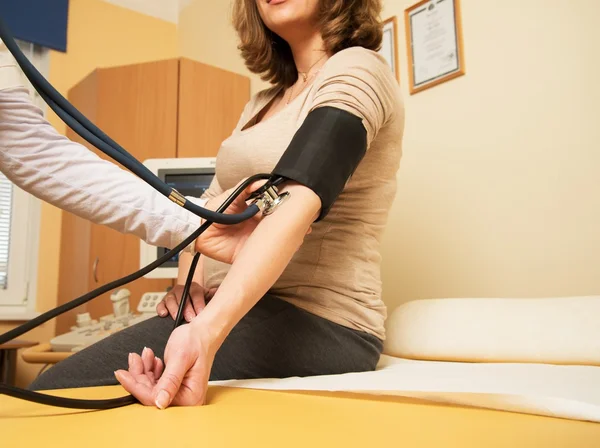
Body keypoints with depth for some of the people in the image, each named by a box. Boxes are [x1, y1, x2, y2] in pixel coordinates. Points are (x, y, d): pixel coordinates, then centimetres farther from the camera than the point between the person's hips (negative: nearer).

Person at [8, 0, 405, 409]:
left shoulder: (357, 69, -7)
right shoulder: (262, 103, 19)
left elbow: (297, 207, -24)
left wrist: (207, 331, -34)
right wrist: (189, 279, -4)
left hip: (319, 323, -7)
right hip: (238, 307, 7)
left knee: (62, 391, -18)